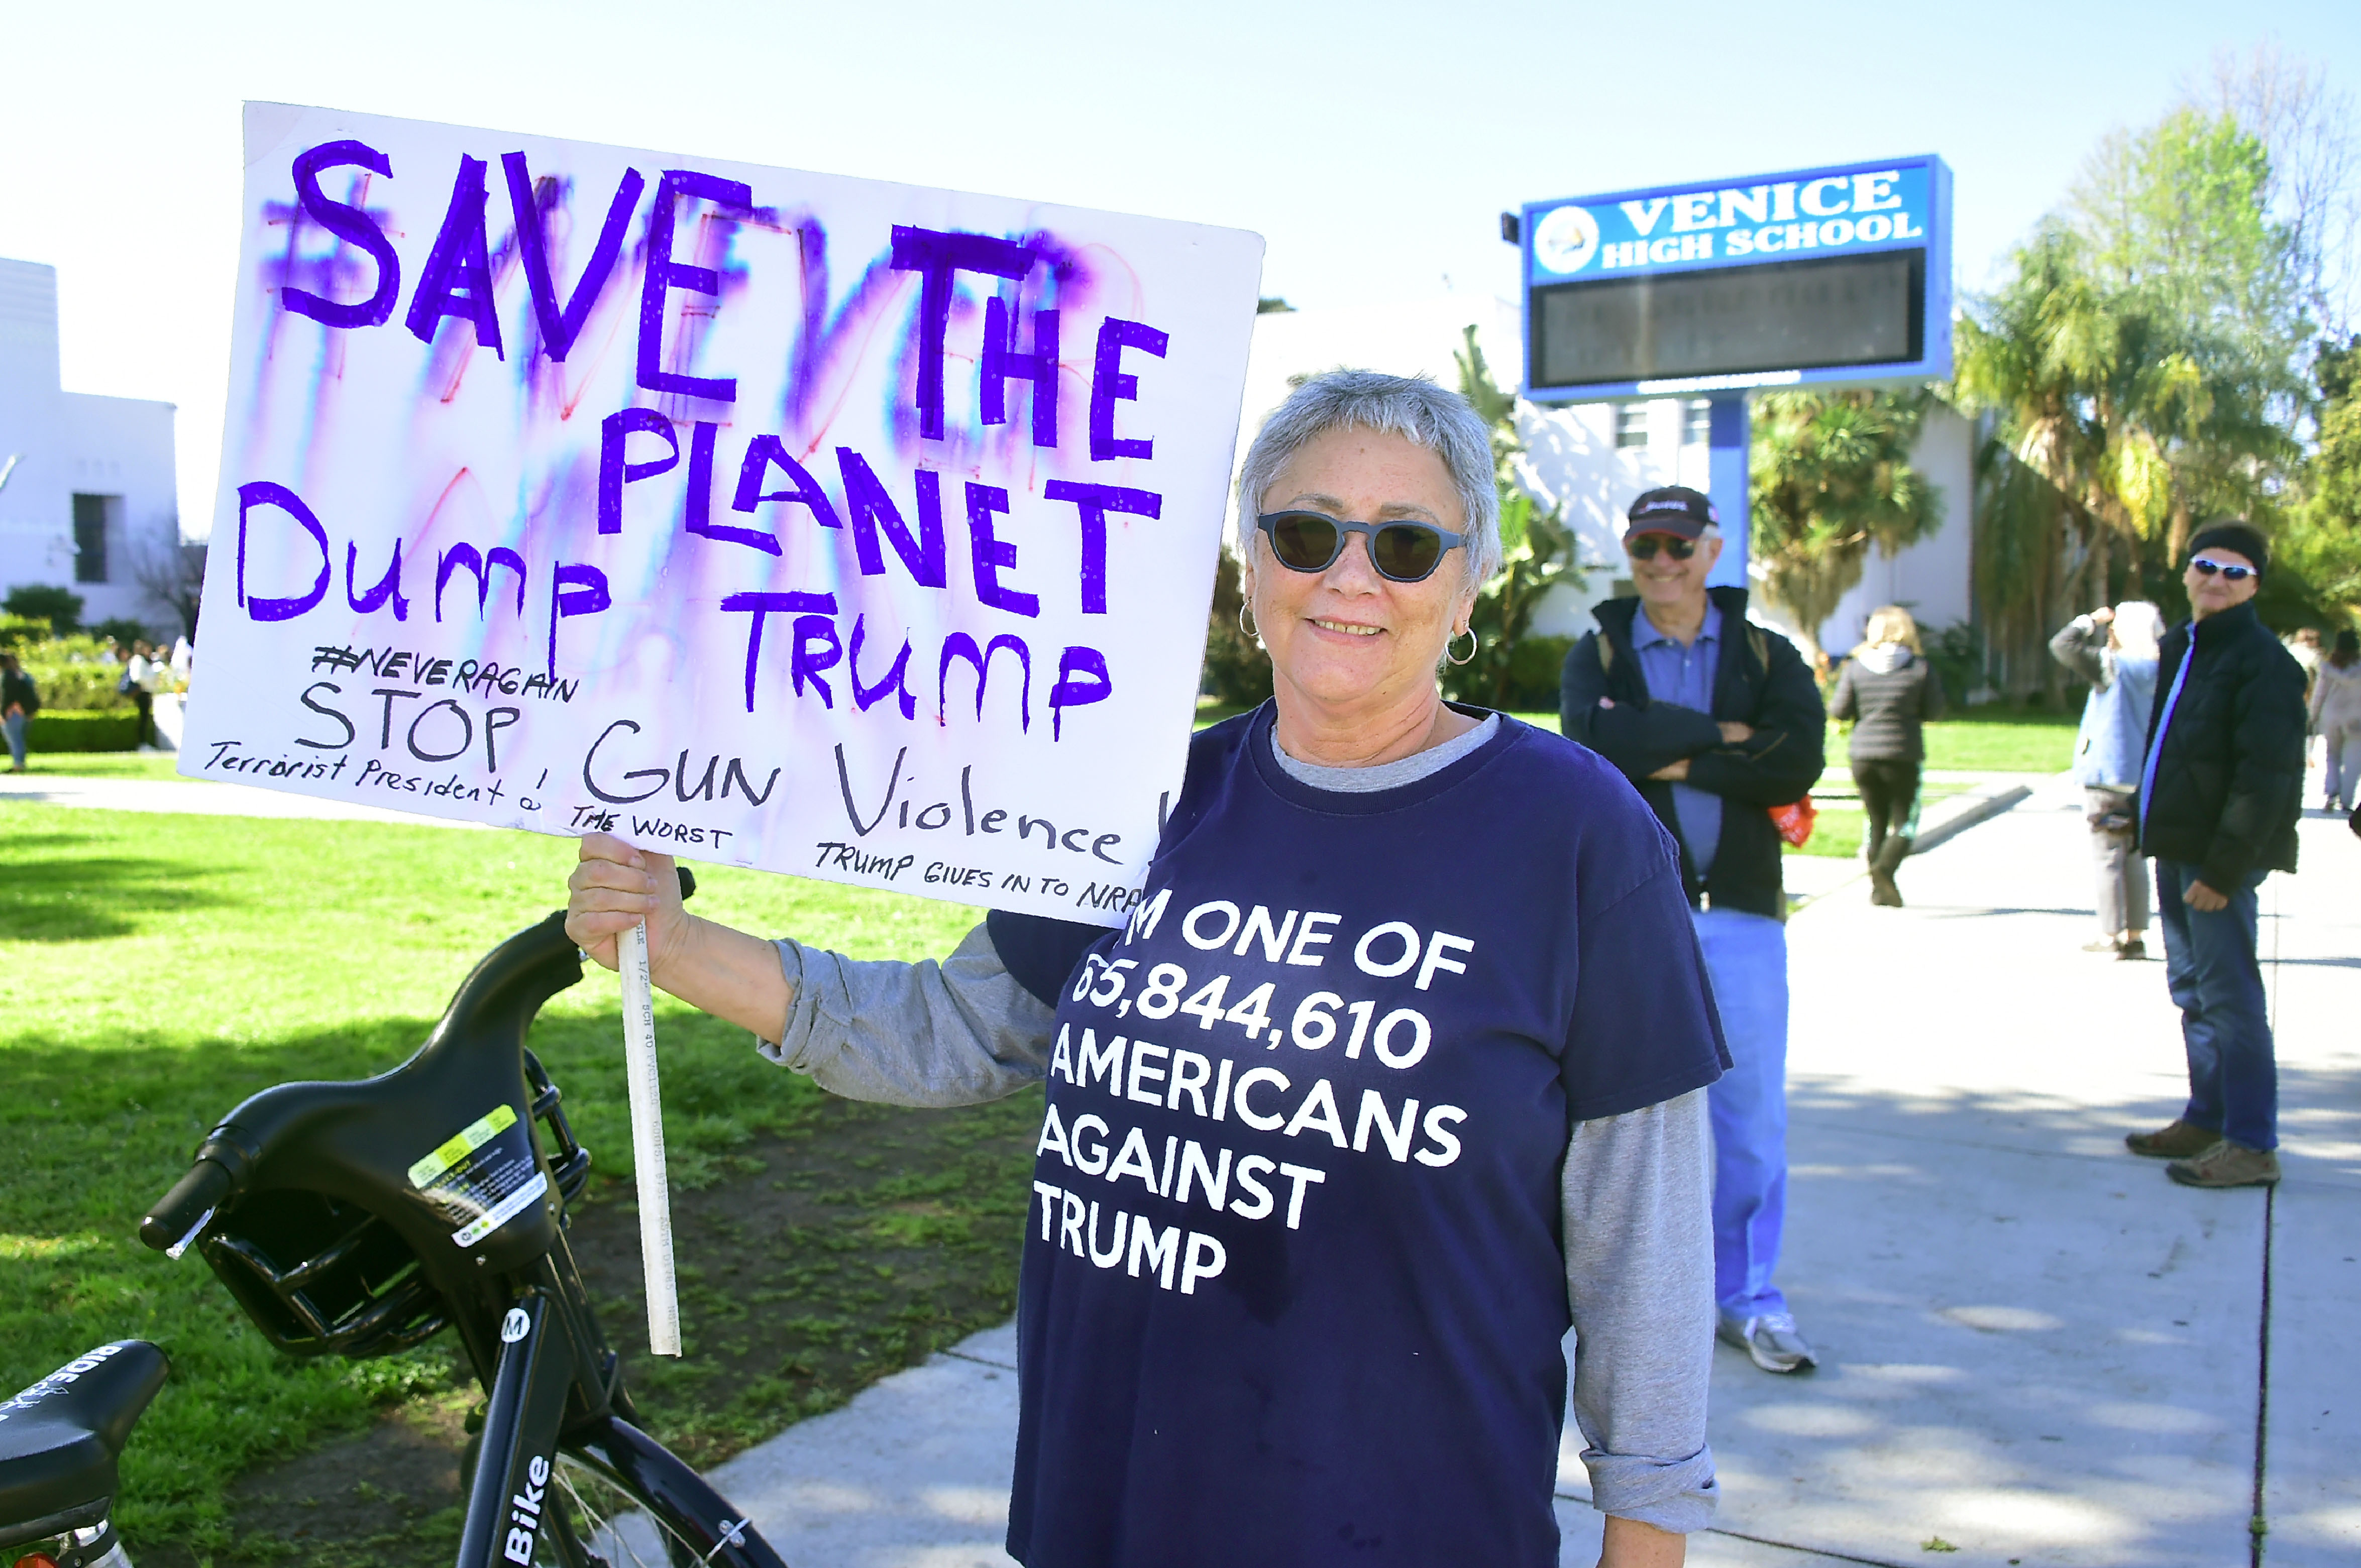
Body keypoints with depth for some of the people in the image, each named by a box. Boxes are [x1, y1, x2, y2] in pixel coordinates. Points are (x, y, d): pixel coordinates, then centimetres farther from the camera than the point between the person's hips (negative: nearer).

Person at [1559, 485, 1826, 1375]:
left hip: (1740, 911, 1)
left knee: (1752, 1110, 3)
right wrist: (1720, 735, -10)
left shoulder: (1767, 656, 10)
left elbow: (1799, 761, -9)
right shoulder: (1600, 654, 8)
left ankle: (1749, 1295, 18)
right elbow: (1594, 733, -15)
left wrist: (1672, 761, -11)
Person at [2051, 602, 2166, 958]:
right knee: (2135, 858, 11)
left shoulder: (2112, 667, -12)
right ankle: (2136, 934, 14)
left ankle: (2111, 935, 1)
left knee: (2108, 858, -1)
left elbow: (2062, 645, -12)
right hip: (2144, 780, 6)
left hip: (2107, 778, -6)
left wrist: (2091, 621, 1)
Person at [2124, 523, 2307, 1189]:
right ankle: (2208, 1119, 27)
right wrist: (2152, 827, 15)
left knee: (2227, 994, -6)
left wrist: (2222, 866, -21)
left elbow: (2265, 777, -19)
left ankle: (2252, 1145, 0)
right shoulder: (2179, 648, 15)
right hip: (2177, 847, 9)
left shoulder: (2263, 661, -13)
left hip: (2220, 855, -9)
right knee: (2192, 987, 16)